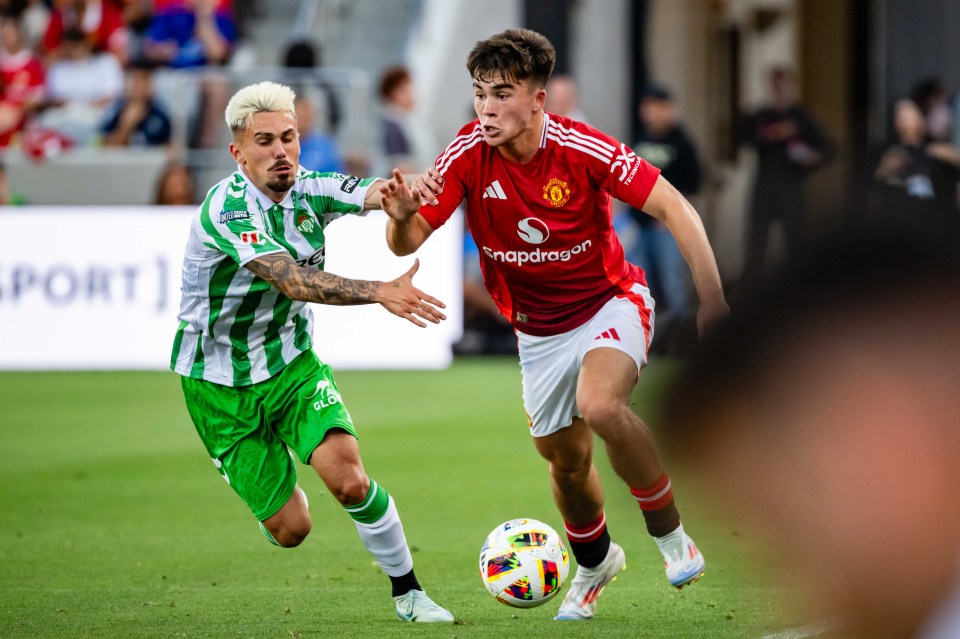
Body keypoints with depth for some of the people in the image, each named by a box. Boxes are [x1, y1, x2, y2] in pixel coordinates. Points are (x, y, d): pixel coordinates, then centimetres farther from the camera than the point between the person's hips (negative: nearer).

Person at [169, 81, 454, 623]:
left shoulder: (309, 191, -7)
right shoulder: (227, 207, -25)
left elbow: (375, 194, -25)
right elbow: (290, 280, -38)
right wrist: (380, 293, -50)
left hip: (290, 364, 4)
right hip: (221, 384, -4)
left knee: (348, 479, -20)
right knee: (290, 529, 0)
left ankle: (409, 592, -1)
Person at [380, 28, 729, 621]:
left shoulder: (583, 149, -24)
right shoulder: (469, 155, -16)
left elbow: (674, 207, -21)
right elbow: (407, 243, -16)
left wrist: (713, 298, -28)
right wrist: (401, 214, -41)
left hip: (611, 303, -4)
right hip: (539, 332, 4)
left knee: (600, 405, -32)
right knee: (567, 460, 13)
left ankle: (670, 533, -11)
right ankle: (595, 560, 45)